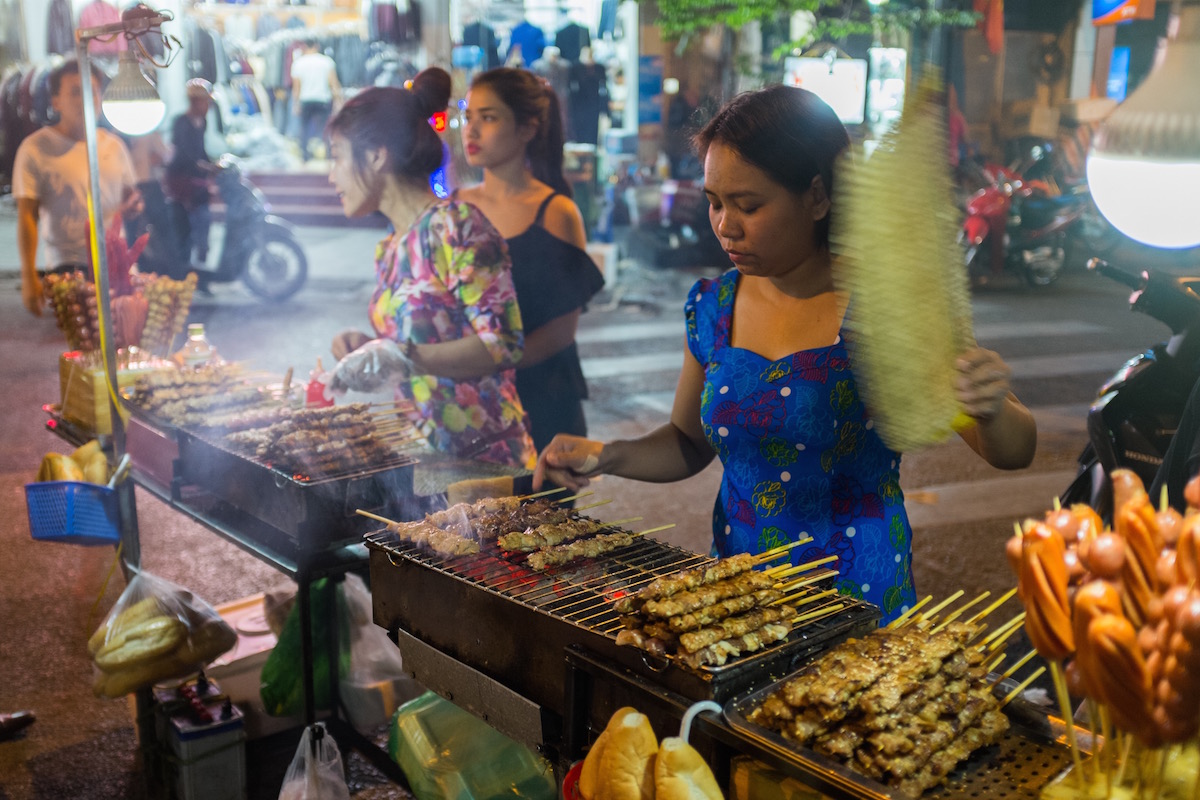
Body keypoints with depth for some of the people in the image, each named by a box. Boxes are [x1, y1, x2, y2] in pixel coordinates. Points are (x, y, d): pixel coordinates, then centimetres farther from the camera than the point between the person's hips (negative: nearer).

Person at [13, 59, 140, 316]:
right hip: (66, 267, -4)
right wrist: (29, 277, -10)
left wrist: (132, 205, -3)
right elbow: (27, 217, -4)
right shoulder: (35, 148, -2)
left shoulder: (114, 145, 12)